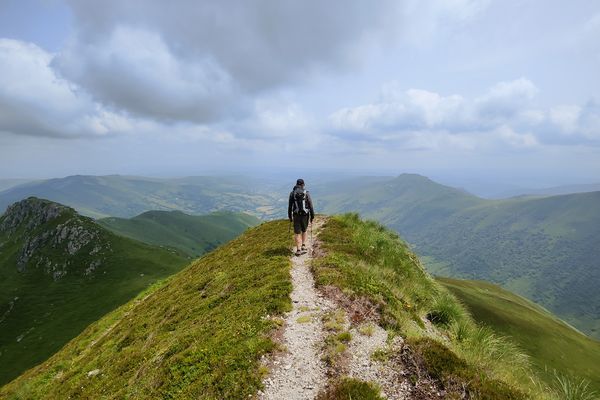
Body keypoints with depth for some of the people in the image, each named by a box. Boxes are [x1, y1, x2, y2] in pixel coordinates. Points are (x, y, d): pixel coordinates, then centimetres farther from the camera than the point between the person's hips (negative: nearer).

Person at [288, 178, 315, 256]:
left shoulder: (292, 193, 0)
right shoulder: (307, 193, -3)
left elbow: (290, 206, 2)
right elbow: (310, 205, -5)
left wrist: (290, 216, 11)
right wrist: (312, 216, 3)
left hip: (296, 215, 0)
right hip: (305, 215, 0)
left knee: (297, 233, 6)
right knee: (304, 231, 21)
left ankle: (298, 250, 3)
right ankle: (303, 246, 14)